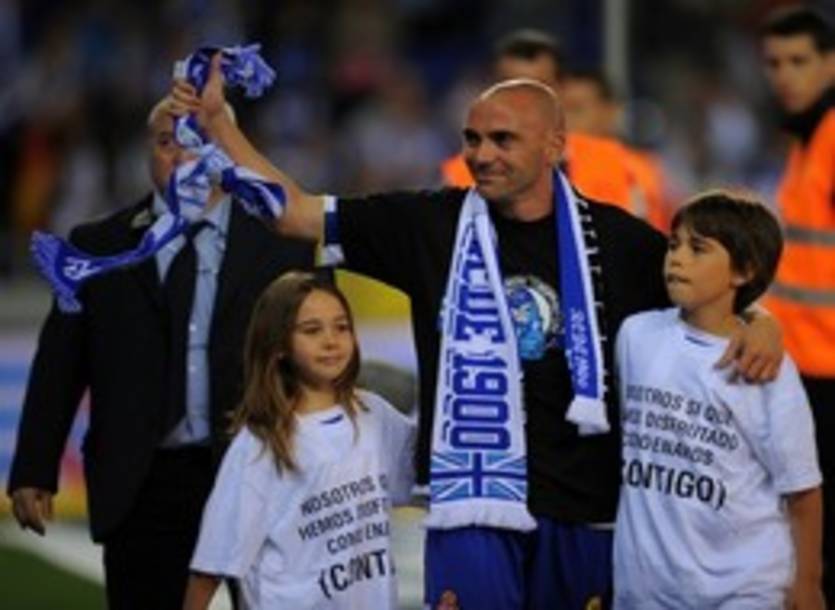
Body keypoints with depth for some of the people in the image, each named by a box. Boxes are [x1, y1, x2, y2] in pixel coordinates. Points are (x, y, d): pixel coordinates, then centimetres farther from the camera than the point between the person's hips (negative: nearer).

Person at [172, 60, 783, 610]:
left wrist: (761, 321, -12)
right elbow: (293, 211, 3)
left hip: (586, 501, 1)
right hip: (475, 497, -1)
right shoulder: (432, 224, 2)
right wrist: (214, 120, -3)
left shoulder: (610, 237, 2)